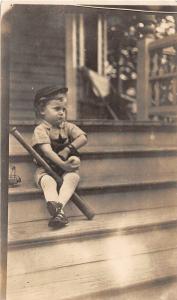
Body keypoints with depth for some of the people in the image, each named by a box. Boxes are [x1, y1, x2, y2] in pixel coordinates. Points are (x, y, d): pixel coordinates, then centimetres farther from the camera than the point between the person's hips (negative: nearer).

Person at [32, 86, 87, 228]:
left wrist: (67, 150, -19)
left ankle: (58, 206, -46)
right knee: (47, 181, -35)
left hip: (67, 166, 3)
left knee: (73, 177, -30)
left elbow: (83, 138, -7)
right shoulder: (40, 130, -8)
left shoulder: (68, 126, 7)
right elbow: (47, 151, -22)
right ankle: (57, 210, -54)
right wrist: (62, 164, -34)